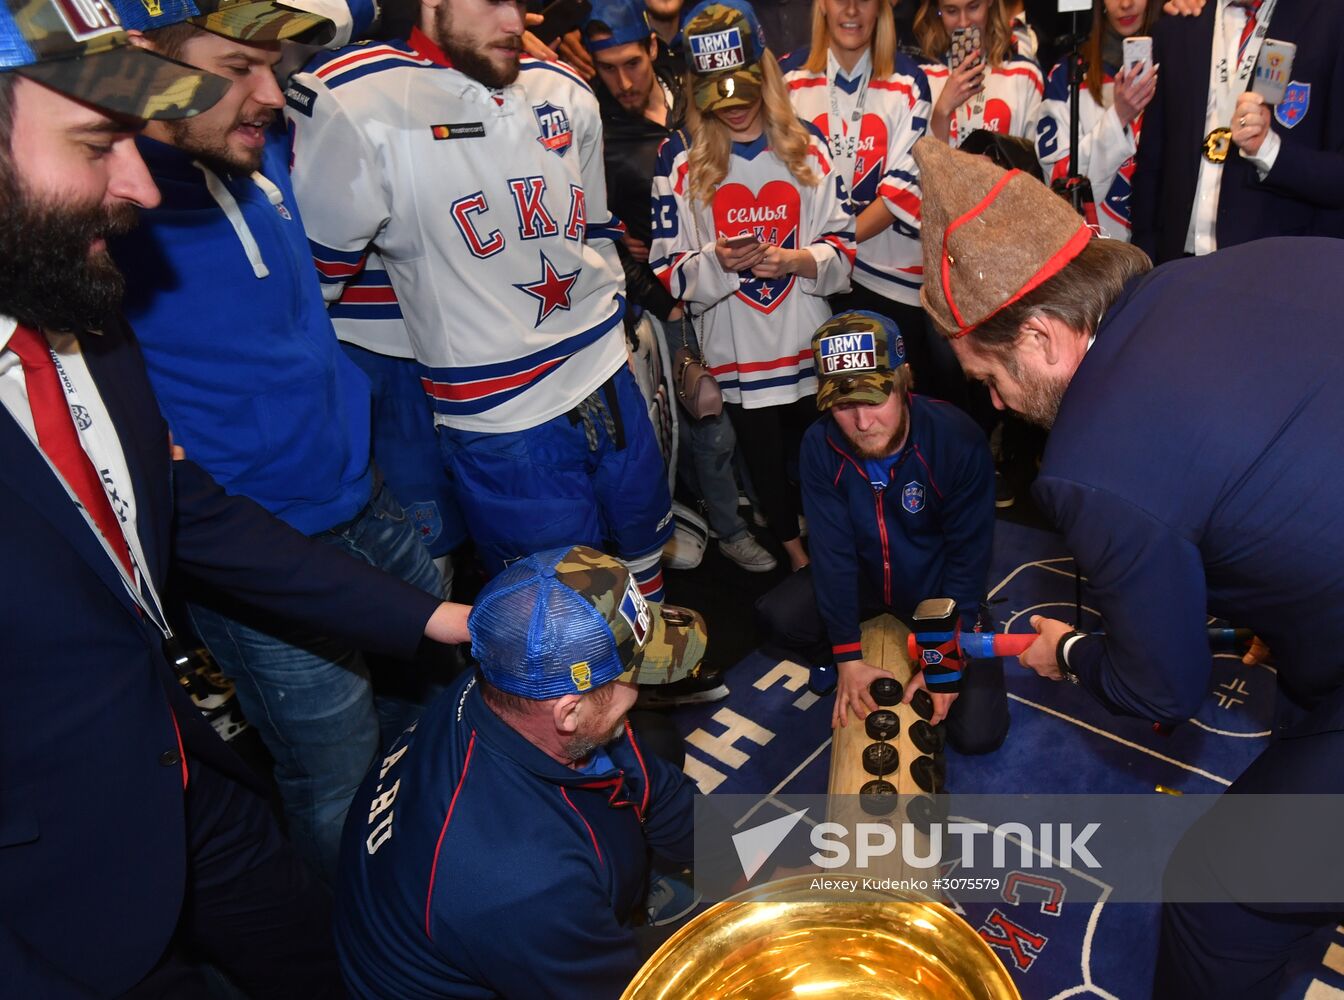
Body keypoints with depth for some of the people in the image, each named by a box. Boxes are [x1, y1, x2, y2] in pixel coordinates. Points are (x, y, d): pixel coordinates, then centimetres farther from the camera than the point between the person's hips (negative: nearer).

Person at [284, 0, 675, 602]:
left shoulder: (566, 94, 5)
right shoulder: (353, 105, -15)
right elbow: (309, 276, -8)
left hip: (611, 384, 6)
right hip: (499, 425, -6)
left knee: (644, 572, 24)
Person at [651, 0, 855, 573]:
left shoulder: (807, 149, 4)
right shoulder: (681, 161, -3)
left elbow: (843, 244, 3)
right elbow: (669, 267, -4)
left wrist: (796, 259, -17)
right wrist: (716, 261, -24)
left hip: (810, 343, 1)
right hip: (733, 350, -1)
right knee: (764, 462, 15)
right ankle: (796, 557, 39)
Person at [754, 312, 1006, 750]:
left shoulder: (957, 439, -29)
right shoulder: (820, 446, -21)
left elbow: (969, 555, -22)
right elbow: (833, 549, -17)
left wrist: (946, 662, -20)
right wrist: (847, 657, -18)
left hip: (941, 586, -2)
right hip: (867, 578, 2)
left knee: (977, 732, -12)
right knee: (777, 617, -23)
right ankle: (848, 678, 8)